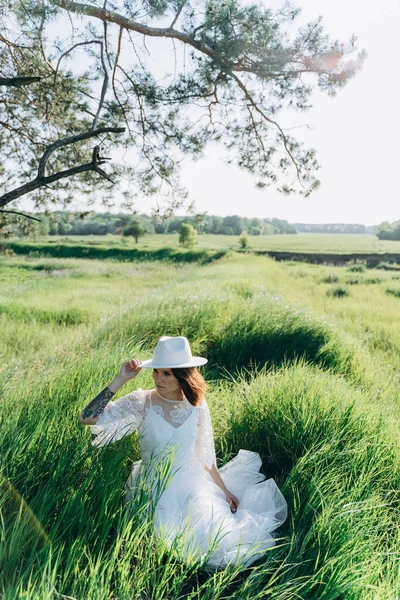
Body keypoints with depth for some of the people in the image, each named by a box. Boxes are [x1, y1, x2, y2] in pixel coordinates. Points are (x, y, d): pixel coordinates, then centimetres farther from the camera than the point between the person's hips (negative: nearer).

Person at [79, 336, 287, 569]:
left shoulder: (197, 405, -5)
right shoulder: (142, 403, -15)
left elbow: (204, 455, 6)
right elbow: (88, 418, -24)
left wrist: (224, 490, 5)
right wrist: (121, 380, -27)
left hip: (192, 486, 3)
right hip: (155, 489, -3)